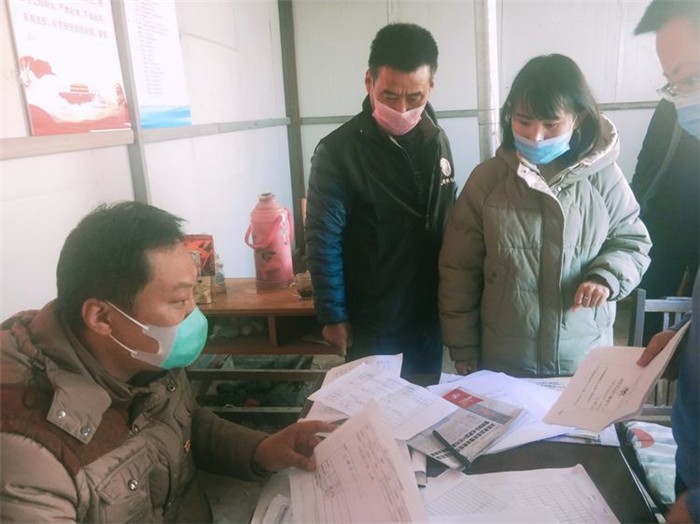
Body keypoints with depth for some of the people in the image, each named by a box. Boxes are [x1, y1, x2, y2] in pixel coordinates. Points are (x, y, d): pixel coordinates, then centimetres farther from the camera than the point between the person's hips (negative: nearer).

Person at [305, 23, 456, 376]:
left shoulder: (436, 141, 2)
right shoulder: (337, 151, -16)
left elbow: (448, 226, 9)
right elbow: (323, 242, -13)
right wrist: (332, 316, -11)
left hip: (430, 316, 6)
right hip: (373, 324, -5)